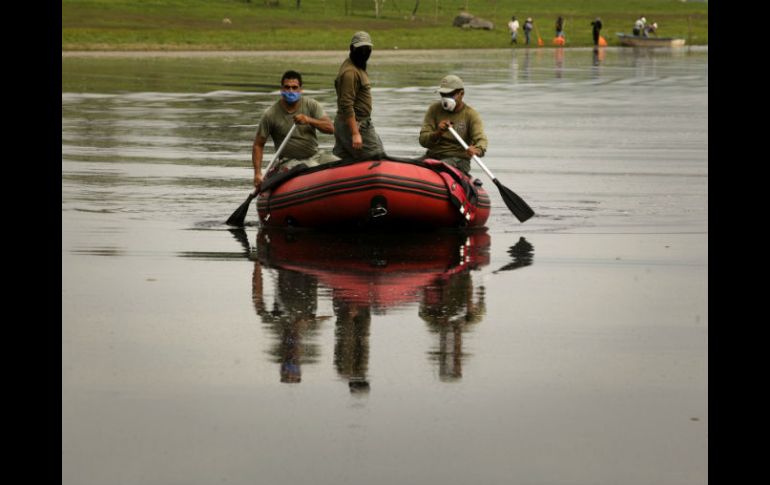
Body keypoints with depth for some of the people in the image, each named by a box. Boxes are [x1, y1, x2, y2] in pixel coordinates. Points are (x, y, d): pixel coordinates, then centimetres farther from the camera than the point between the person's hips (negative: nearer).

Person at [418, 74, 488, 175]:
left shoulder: (471, 115, -3)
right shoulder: (434, 109, 5)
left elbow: (481, 140, -18)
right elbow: (423, 140, -3)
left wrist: (476, 150, -44)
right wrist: (438, 133, -27)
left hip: (458, 159, -3)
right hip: (433, 156, 3)